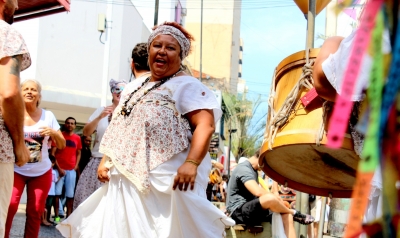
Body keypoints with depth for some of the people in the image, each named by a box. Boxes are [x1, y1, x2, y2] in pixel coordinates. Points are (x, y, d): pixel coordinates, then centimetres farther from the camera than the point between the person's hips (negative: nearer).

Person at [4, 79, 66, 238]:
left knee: (35, 212, 3)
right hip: (16, 169, -2)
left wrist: (53, 133, -15)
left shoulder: (48, 116, 1)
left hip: (41, 172, 2)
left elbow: (62, 145, 4)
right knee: (9, 205, -18)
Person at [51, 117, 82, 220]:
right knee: (57, 193, -4)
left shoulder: (77, 138, 9)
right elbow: (53, 153, -3)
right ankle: (56, 216, 1)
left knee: (70, 195, 1)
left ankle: (68, 217, 6)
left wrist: (76, 166, 3)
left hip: (71, 170, 3)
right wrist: (58, 168, -10)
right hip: (59, 169, -2)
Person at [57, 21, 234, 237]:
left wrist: (191, 163, -27)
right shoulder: (134, 87, 22)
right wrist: (105, 161, 14)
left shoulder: (187, 85, -1)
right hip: (127, 180, 7)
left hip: (167, 182, -7)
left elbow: (205, 125, -14)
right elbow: (118, 129, 27)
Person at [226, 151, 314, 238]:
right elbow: (258, 192, -28)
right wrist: (277, 198, -15)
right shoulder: (243, 169, -15)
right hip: (238, 211, -11)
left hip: (250, 210, 11)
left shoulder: (253, 170, 19)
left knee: (286, 216, -6)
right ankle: (294, 213, -3)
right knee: (270, 199, -34)